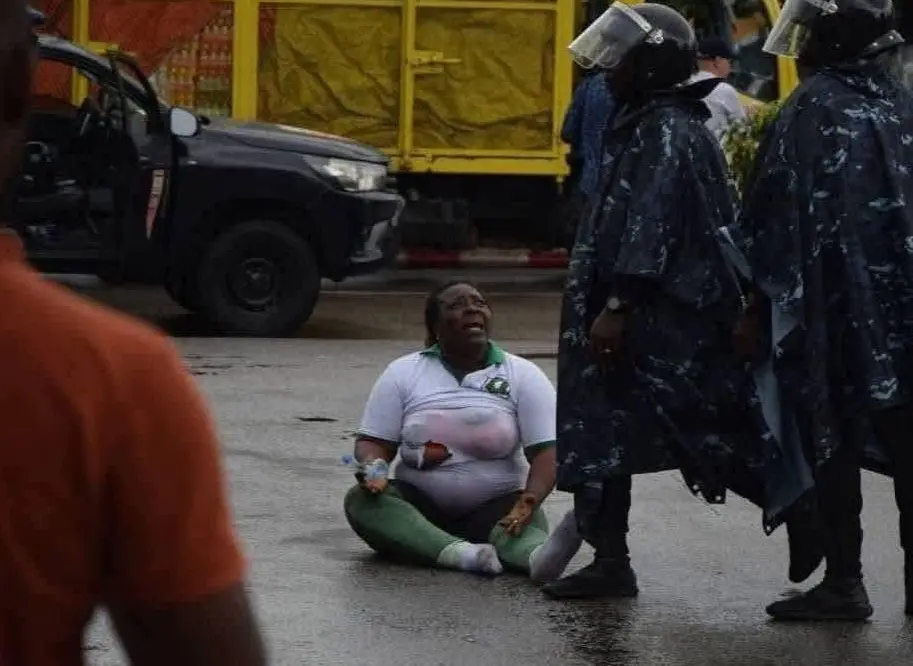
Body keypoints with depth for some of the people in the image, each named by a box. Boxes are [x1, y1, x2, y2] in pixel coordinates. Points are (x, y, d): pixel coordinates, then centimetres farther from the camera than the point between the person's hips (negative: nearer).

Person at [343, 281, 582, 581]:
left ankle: (541, 556, -71)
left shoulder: (523, 375, 2)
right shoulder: (403, 373, 6)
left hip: (497, 509, -1)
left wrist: (527, 504, -26)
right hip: (419, 506, 1)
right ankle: (463, 554, -51)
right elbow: (374, 442, 6)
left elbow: (546, 452, -6)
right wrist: (372, 465, -20)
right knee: (361, 499, -28)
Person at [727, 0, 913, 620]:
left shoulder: (812, 108, -9)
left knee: (833, 439, 2)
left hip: (835, 301, -5)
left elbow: (776, 214, -11)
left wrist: (758, 301, -7)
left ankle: (844, 581, 1)